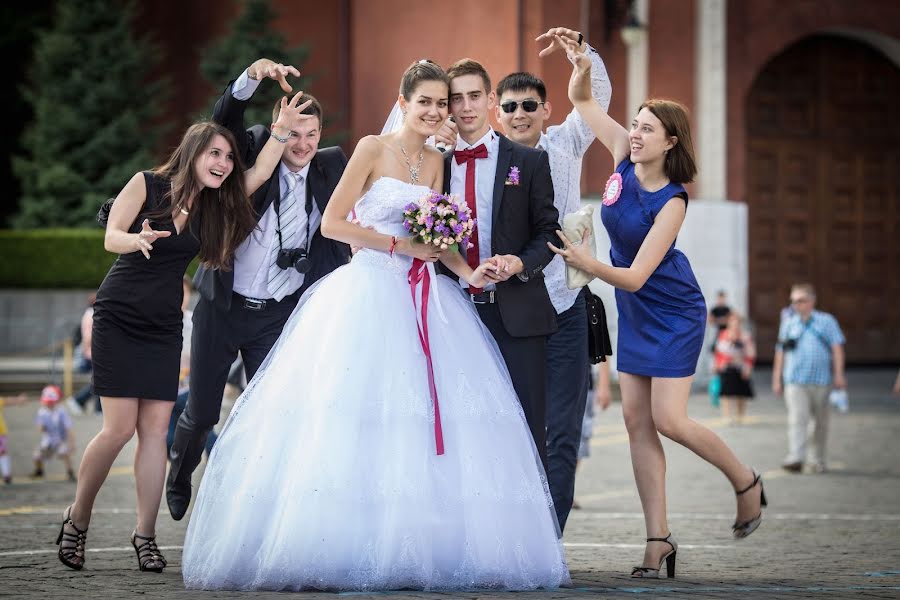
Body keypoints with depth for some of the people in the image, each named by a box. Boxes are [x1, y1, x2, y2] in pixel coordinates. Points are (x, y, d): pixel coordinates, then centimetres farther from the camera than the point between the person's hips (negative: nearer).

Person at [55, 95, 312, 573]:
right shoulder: (147, 185, -6)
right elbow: (111, 238, -13)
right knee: (120, 427, -10)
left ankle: (145, 534, 2)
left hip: (164, 327, 5)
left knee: (155, 429, -3)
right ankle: (77, 519, 9)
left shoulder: (213, 202, 6)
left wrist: (284, 127, -12)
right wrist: (139, 239, -35)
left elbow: (261, 171, 0)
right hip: (119, 318, -5)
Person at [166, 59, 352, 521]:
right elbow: (224, 118, -22)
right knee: (201, 413, 11)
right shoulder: (255, 151, -7)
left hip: (278, 315, 1)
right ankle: (178, 480, 38)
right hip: (222, 307, -1)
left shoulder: (331, 166, 0)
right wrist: (253, 76, -39)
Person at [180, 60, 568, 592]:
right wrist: (399, 245, -10)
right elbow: (333, 224, -7)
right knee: (356, 423, -10)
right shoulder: (373, 148, -2)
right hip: (370, 293, -6)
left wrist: (468, 273, 1)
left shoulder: (436, 161, 15)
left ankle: (421, 548, 1)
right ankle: (343, 549, -7)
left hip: (423, 299, 6)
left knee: (428, 425, -1)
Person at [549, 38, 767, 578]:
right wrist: (582, 69, -16)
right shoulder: (626, 158, -5)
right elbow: (582, 101, 4)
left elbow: (635, 275, -26)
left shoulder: (672, 201, -22)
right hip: (635, 314, 7)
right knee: (637, 421, 0)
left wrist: (587, 263, -40)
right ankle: (659, 539, 2)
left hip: (673, 314, -7)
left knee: (668, 419, -12)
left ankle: (746, 481, 14)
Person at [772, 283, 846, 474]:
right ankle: (795, 459, -22)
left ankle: (817, 459, 20)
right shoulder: (788, 323, 13)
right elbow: (780, 352, 15)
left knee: (820, 422, 7)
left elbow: (837, 348, 2)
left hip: (821, 381, 0)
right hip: (795, 381, 0)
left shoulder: (826, 321, 7)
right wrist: (777, 379, 12)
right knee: (797, 419, -14)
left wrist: (838, 374, -8)